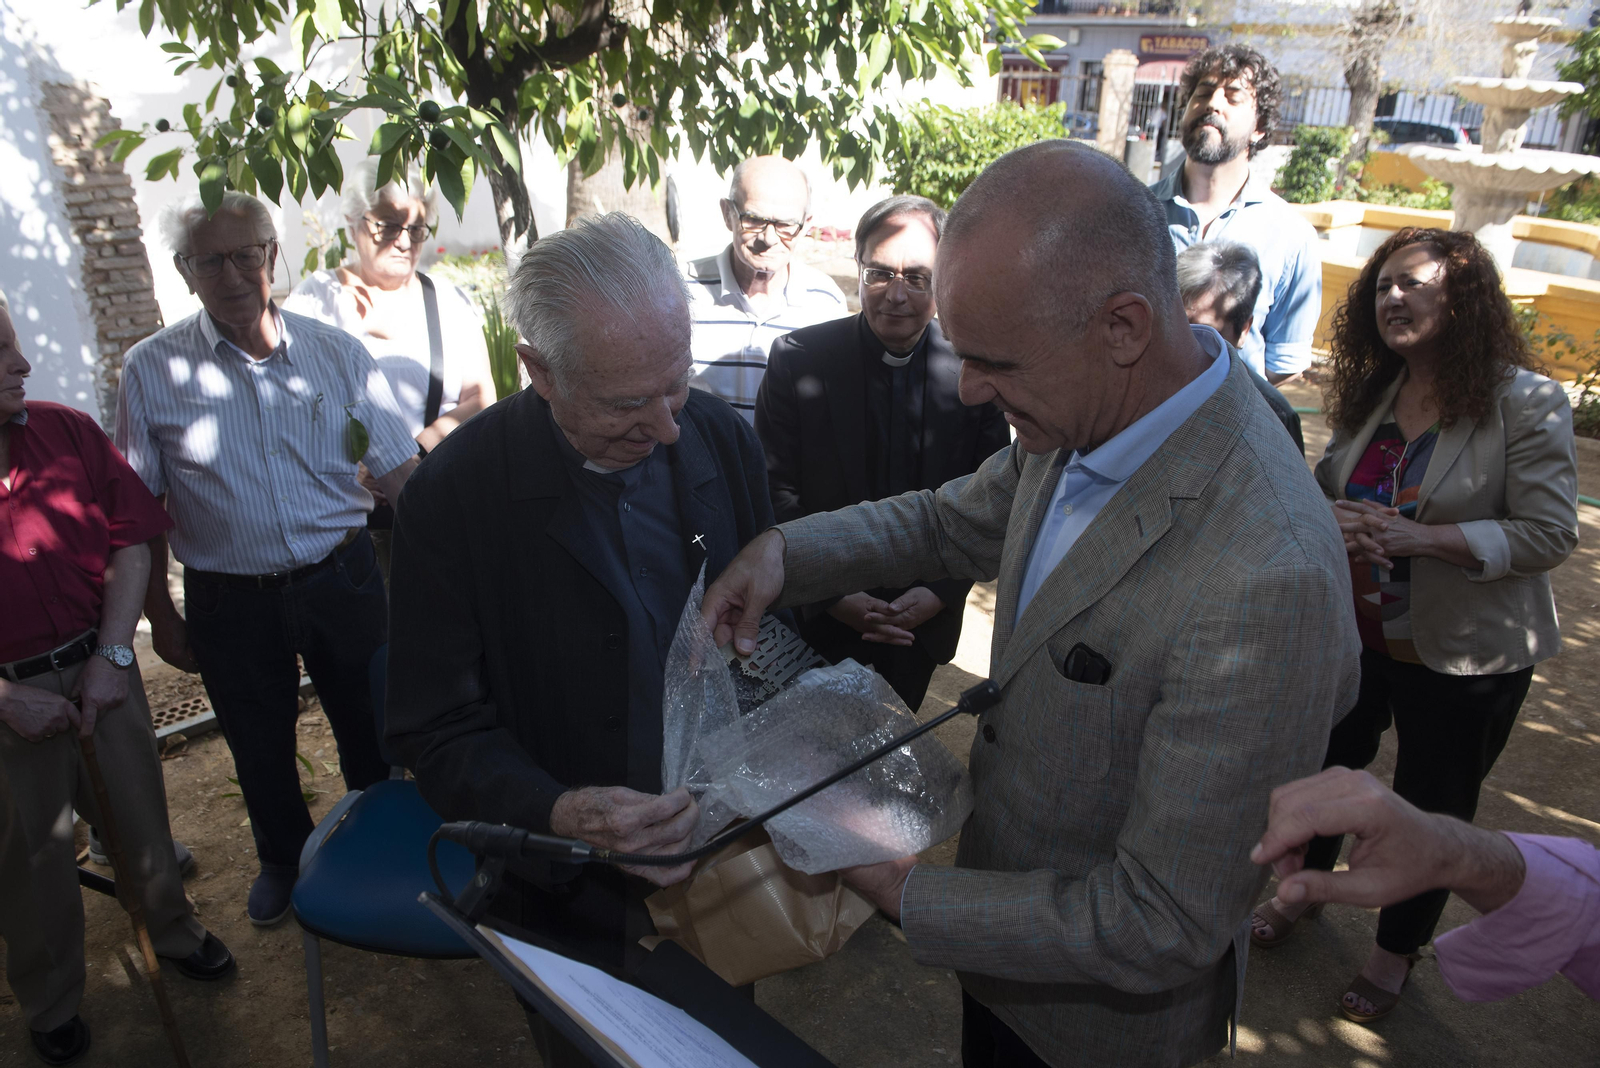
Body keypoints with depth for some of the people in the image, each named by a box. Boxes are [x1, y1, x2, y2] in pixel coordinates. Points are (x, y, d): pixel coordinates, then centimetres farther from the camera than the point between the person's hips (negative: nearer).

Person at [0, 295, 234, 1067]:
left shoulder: (66, 432, -4)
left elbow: (131, 538, -1)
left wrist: (112, 656, -7)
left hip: (100, 667, 2)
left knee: (139, 811, 16)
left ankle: (172, 928, 44)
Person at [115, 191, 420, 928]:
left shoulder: (335, 352, -4)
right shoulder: (152, 370, -5)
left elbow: (399, 471, -1)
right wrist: (160, 615, 2)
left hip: (342, 580, 0)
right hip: (229, 601, 0)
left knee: (368, 729, 15)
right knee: (259, 749, 18)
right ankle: (285, 860, 46)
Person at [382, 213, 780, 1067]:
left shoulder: (722, 437, -11)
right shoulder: (454, 494, -21)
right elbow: (439, 730, -16)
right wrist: (559, 814, -34)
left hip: (723, 869, 3)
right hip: (575, 903, -2)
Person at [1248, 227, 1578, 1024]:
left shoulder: (1525, 403, -16)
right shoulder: (1369, 393, 1)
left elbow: (1550, 533, -18)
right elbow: (1326, 482, 10)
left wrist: (1420, 538, -28)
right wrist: (1331, 518, -14)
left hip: (1460, 657, -4)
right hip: (1353, 630, 5)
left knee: (1432, 807, 13)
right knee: (1329, 764, 21)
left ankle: (1396, 949, 38)